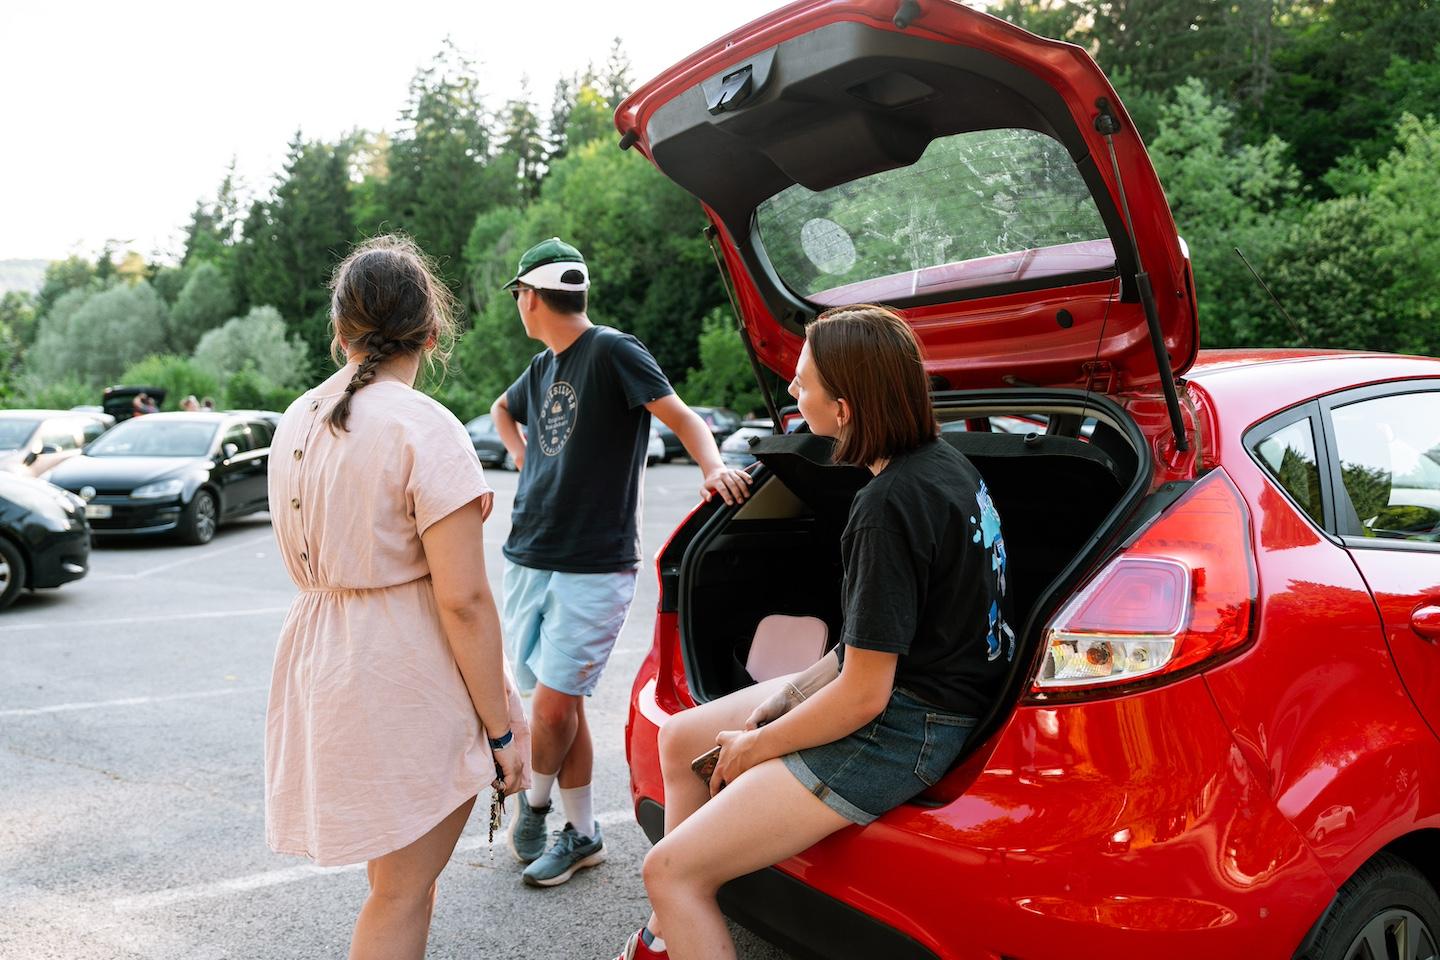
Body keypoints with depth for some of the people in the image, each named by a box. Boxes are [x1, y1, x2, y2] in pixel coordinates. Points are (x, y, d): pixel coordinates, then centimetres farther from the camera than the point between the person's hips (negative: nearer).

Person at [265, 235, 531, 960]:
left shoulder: (295, 423, 8)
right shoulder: (426, 429, -17)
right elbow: (462, 599, -19)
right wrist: (499, 729, -11)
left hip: (319, 657, 8)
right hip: (409, 676, -8)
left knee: (395, 867, 26)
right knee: (402, 891, 6)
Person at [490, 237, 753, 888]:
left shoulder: (611, 351, -8)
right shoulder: (541, 368, 15)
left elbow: (681, 416, -16)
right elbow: (503, 410, 36)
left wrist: (713, 467, -35)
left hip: (595, 569, -7)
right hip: (528, 560, 7)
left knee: (554, 705, -8)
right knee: (558, 705, 10)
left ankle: (534, 802, 19)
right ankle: (581, 834, 22)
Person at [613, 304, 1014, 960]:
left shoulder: (889, 507, -27)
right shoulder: (939, 459, 2)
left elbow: (863, 696, -23)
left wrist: (753, 747, -7)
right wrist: (790, 693, 5)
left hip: (901, 729, -10)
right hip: (892, 679, 10)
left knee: (670, 873, -10)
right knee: (680, 737, 19)